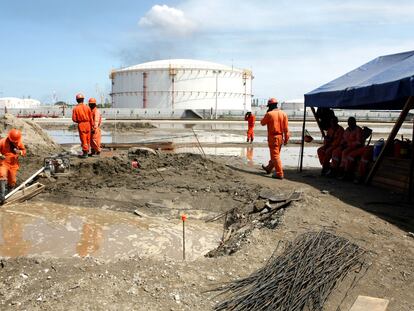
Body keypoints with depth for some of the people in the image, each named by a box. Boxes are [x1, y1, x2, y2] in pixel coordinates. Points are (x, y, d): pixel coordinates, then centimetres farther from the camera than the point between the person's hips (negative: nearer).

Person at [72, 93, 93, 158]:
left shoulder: (75, 108, -4)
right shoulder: (87, 107, 0)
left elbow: (74, 119, -7)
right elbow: (91, 118, 1)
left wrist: (78, 121, 14)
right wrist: (91, 126, 9)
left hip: (81, 125, -2)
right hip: (87, 124, 2)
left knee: (83, 139, 1)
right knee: (88, 139, 13)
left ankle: (85, 153, 2)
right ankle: (87, 151, 23)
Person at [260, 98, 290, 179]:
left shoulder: (269, 114, -13)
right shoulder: (283, 114, 2)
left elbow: (262, 123, 3)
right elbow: (286, 128, 2)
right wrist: (286, 138, 7)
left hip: (273, 137, -6)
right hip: (280, 137, 6)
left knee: (275, 155, -3)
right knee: (275, 154, 19)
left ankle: (279, 174, -5)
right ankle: (269, 168, 38)